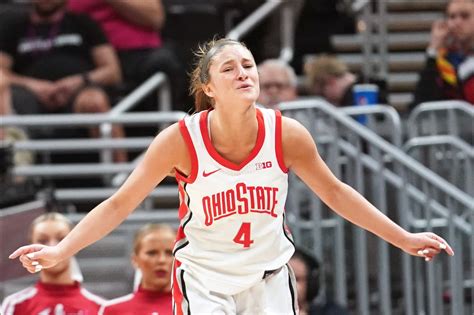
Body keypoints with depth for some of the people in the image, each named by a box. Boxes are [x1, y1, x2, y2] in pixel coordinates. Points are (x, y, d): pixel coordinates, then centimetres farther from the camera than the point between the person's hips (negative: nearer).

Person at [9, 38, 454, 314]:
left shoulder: (286, 134, -11)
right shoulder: (181, 139, -18)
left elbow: (334, 192, 4)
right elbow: (120, 204, -13)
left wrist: (403, 239, 5)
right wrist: (60, 250, -24)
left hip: (268, 277, 3)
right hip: (203, 278, -2)